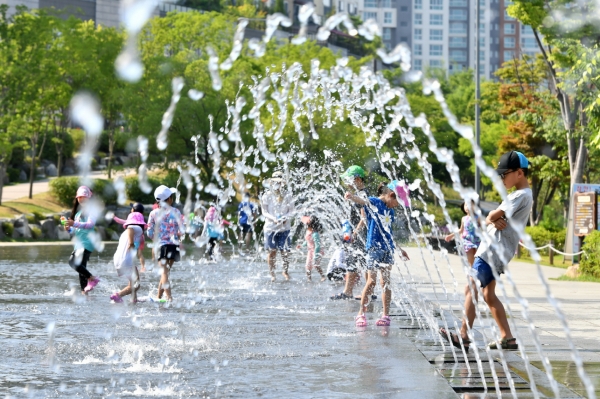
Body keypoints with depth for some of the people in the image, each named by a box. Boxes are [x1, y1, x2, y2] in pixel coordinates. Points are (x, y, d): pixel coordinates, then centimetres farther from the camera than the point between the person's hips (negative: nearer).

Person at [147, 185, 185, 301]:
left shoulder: (153, 213, -1)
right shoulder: (175, 211, -2)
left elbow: (150, 233, 0)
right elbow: (182, 230, -4)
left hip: (161, 245, -1)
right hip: (173, 245, 1)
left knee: (164, 273, -4)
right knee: (165, 272, 15)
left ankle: (169, 298, -17)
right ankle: (158, 297, 20)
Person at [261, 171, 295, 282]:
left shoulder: (287, 196, 2)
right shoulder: (267, 196, 0)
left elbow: (292, 211, 3)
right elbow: (264, 212, 0)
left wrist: (286, 218, -16)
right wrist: (273, 219, -18)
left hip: (284, 228, 0)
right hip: (270, 227, 0)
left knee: (285, 251, -4)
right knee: (272, 251, 2)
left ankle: (285, 271, 15)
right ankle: (272, 273, 13)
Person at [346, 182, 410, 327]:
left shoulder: (390, 211, 16)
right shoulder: (374, 202, -4)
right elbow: (363, 201, -27)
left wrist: (399, 249, 33)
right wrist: (352, 197, -49)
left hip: (388, 249, 6)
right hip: (374, 247, -6)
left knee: (386, 282, 7)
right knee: (371, 281, -7)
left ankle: (386, 315, 11)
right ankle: (361, 313, 1)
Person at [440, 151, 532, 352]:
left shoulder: (522, 195, -13)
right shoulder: (519, 195, 19)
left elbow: (494, 215, -18)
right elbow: (491, 218, 14)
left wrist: (491, 218, 5)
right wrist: (494, 220, -9)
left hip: (494, 251, -11)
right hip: (491, 250, 11)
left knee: (471, 290, -13)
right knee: (488, 295, 14)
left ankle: (463, 337, -16)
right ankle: (508, 338, 15)